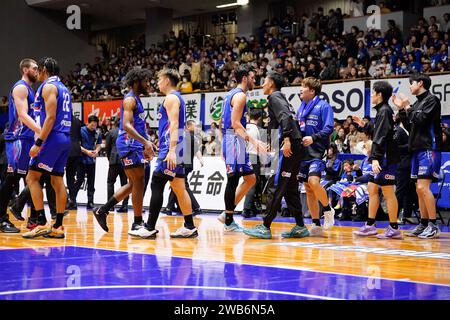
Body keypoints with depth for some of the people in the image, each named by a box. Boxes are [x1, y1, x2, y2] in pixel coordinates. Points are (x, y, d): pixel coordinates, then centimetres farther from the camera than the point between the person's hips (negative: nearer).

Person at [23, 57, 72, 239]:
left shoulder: (48, 86, -7)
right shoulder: (63, 88, 21)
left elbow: (50, 117, -17)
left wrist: (38, 143, -20)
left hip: (53, 137, -9)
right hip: (65, 138, 9)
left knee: (32, 177, -6)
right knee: (57, 181, 8)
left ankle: (41, 223, -13)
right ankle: (58, 227, 6)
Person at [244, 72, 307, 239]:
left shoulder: (274, 97, -2)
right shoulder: (281, 98, 26)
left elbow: (285, 117, -19)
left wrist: (286, 139, -29)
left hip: (288, 146, -10)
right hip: (294, 147, 10)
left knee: (275, 187, -9)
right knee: (290, 188, 12)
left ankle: (265, 227, -8)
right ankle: (300, 227, 13)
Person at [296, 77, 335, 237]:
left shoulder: (323, 106, -5)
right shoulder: (301, 107, 17)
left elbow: (328, 128, -15)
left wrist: (313, 138, -27)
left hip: (316, 151, -7)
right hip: (303, 152, 7)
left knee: (313, 181, -25)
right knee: (308, 189, 6)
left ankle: (328, 210, 0)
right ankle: (316, 226, 11)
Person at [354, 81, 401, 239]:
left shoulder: (384, 111, -12)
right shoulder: (384, 110, 16)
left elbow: (381, 136, -21)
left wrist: (376, 158, -25)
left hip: (387, 159, -10)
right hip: (381, 159, 10)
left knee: (388, 192, -7)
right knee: (372, 188, 12)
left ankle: (394, 229, -3)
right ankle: (370, 226, 17)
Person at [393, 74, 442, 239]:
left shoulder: (432, 99, -5)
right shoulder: (417, 103, 18)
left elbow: (421, 120, -17)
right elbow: (410, 127, 18)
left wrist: (407, 107, -6)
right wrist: (401, 109, 13)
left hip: (429, 148, -9)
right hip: (417, 149, 9)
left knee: (423, 187, -15)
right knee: (420, 189, 8)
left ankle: (433, 226, -13)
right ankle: (424, 225, 13)